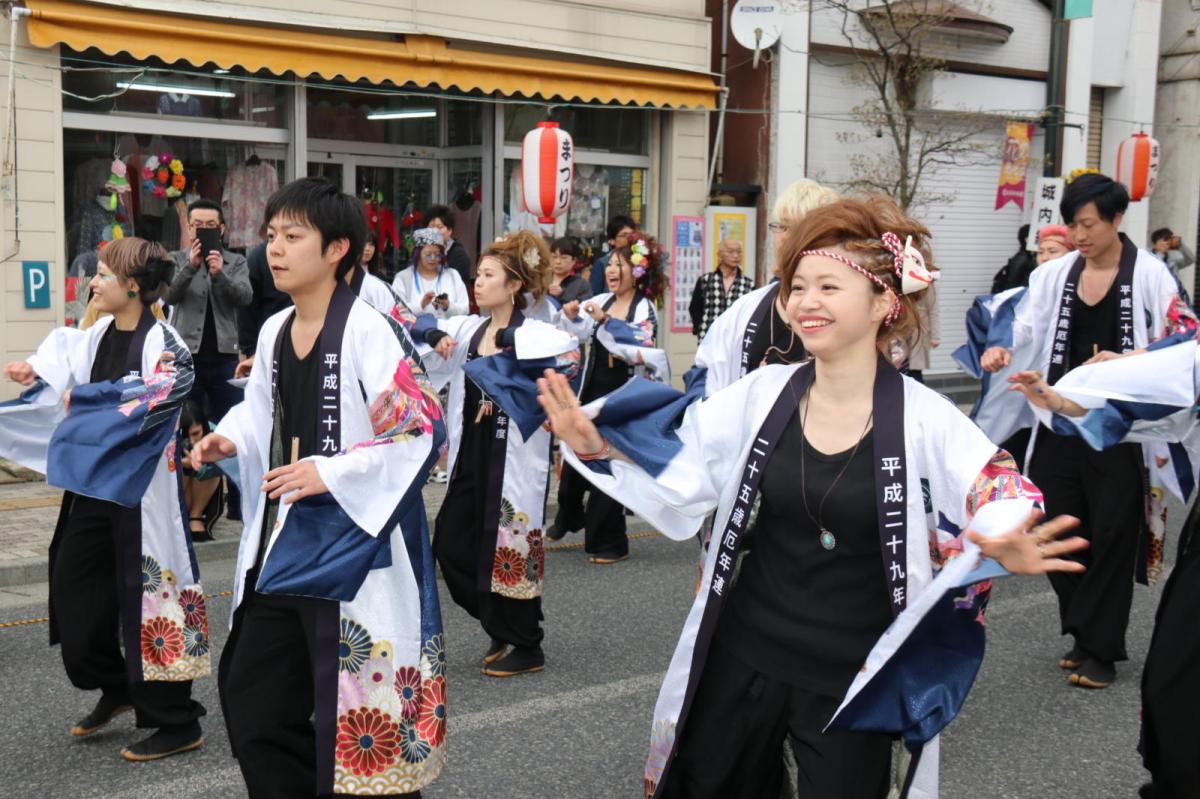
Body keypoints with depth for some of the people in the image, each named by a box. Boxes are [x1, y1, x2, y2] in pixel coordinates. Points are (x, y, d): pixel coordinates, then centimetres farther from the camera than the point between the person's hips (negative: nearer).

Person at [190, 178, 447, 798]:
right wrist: (229, 439, 2)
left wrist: (329, 473, -23)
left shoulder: (369, 332, -15)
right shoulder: (272, 333, 8)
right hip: (283, 548, 8)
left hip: (353, 548, -8)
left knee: (360, 718, -1)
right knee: (253, 701, 14)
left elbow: (421, 431, -20)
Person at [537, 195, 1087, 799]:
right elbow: (673, 482, 1)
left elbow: (999, 502, -14)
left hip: (854, 681, -3)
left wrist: (1007, 551, -35)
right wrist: (595, 446, -12)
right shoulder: (762, 393, -4)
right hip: (743, 657, 3)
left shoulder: (923, 418, -12)